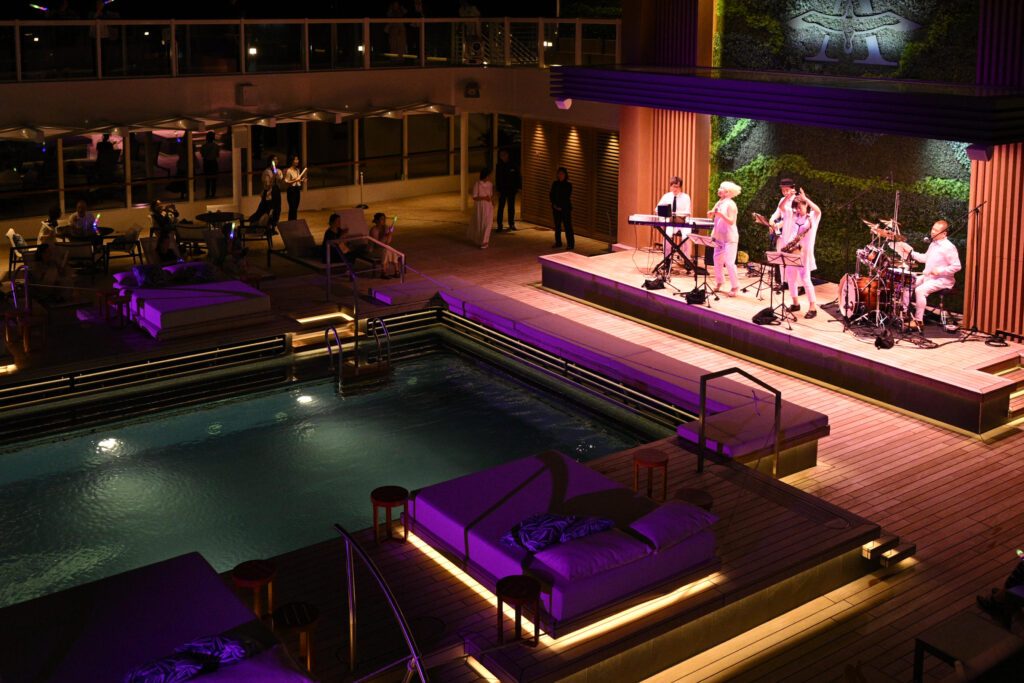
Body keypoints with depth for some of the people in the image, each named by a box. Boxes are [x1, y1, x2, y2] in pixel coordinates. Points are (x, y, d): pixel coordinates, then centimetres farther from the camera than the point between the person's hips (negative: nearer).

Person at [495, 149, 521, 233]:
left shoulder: (513, 165, 1)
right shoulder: (499, 166, 0)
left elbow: (518, 177, 5)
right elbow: (497, 179, 0)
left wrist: (518, 187, -3)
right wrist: (498, 190, -7)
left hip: (511, 190, 1)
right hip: (502, 190, -1)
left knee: (511, 208, 9)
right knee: (501, 208, -3)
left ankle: (511, 225, 20)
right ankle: (499, 226, 0)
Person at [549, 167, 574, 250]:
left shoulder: (568, 185, -4)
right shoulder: (555, 184, 7)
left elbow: (567, 198, -7)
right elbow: (551, 195, 7)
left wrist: (561, 207, -12)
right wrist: (554, 204, -7)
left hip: (565, 209, -4)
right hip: (556, 208, 4)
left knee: (567, 226, -6)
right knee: (557, 226, 10)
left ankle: (570, 244, -4)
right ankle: (558, 242, 20)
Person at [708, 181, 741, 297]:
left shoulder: (730, 204, -12)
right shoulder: (719, 203, 11)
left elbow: (731, 221, -19)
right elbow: (710, 215, 10)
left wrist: (721, 214, -30)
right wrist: (712, 213, -11)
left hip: (729, 238, -8)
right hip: (719, 237, 8)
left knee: (729, 262, -10)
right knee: (717, 260, 11)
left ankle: (735, 286, -1)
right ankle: (719, 282, 26)